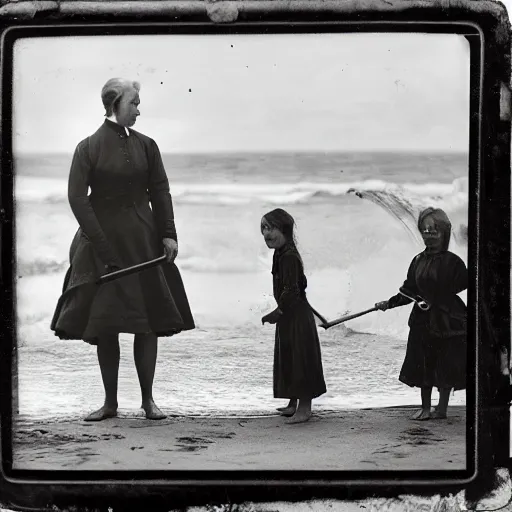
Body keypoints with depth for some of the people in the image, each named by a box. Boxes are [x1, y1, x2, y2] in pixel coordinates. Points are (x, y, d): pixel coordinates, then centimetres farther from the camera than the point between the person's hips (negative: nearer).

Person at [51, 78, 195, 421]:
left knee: (147, 322, 1)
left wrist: (168, 234, -4)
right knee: (103, 325, 2)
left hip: (143, 242, 2)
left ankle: (148, 399, 10)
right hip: (101, 242, -2)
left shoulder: (146, 145, 5)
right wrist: (103, 245, -15)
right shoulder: (89, 148, -5)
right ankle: (110, 402, 13)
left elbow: (160, 192, 6)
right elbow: (77, 197, -9)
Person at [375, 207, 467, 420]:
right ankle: (425, 407, 20)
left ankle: (442, 408, 15)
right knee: (423, 365, 8)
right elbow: (408, 291, 11)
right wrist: (389, 303, 1)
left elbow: (463, 286, -12)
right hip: (422, 321, 5)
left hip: (447, 321, -4)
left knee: (445, 366, 2)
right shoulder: (418, 261, 8)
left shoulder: (452, 261, -8)